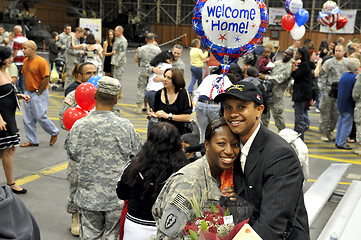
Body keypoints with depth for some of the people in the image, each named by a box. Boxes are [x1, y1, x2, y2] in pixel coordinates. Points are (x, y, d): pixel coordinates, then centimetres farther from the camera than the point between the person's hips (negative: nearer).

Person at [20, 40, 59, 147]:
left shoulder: (41, 62, -16)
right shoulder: (25, 61, 8)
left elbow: (46, 79, -17)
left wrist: (38, 93, -13)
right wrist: (26, 90, 10)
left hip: (39, 94, -8)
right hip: (28, 93, 8)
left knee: (40, 116, -3)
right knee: (27, 118, 7)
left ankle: (54, 132, 21)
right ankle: (32, 141, 18)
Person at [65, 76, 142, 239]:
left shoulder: (79, 125, -12)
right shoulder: (125, 126, -14)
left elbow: (72, 154, 3)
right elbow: (139, 154, -1)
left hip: (88, 195, 1)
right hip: (117, 195, -1)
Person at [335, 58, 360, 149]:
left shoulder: (343, 75, 5)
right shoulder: (355, 78, -18)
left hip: (341, 104, 7)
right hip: (349, 106, -7)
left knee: (341, 122, 15)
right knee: (347, 124, 1)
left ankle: (338, 141, 21)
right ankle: (341, 143, 4)